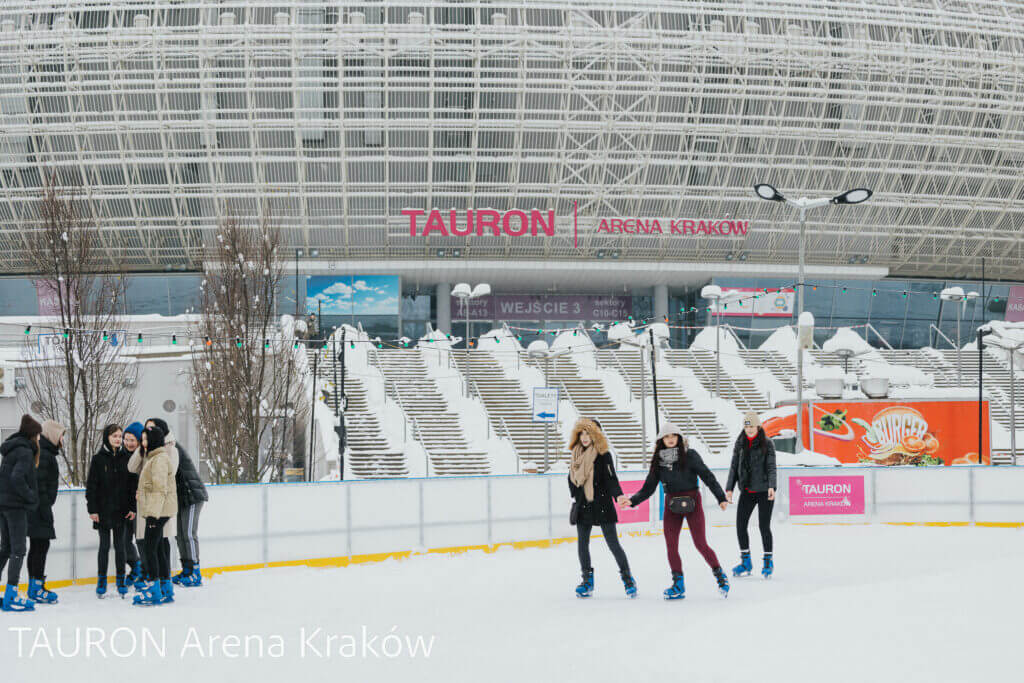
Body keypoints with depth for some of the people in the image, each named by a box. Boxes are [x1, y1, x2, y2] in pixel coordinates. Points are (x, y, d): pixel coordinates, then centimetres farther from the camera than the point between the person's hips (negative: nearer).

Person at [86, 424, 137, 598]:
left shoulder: (126, 458, 5)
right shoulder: (98, 459, -2)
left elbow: (132, 484, 7)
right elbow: (91, 485, -2)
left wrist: (133, 507, 0)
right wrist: (92, 509, -7)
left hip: (122, 510, 2)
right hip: (103, 510, -2)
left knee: (120, 546, 5)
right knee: (104, 546, 3)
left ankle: (121, 581, 12)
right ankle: (101, 581, 11)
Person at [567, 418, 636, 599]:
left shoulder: (603, 455, -9)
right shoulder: (577, 455, 8)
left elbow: (611, 478, -16)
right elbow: (572, 479, 19)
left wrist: (618, 495, -30)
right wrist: (575, 498, 14)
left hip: (602, 505, -5)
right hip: (582, 507, 5)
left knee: (613, 543, -4)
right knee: (582, 543, 6)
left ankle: (627, 578, 8)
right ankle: (587, 581, 19)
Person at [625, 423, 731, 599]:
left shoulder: (689, 455, -6)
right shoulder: (658, 460, 5)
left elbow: (707, 476, -7)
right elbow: (648, 487, 8)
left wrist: (721, 497, -14)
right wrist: (632, 501, -5)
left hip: (692, 502, -4)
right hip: (671, 505, 4)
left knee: (701, 544, -7)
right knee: (671, 546, 1)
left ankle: (719, 575, 11)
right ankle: (678, 585, 12)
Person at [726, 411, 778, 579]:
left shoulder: (767, 444, -4)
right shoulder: (740, 444, 8)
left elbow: (771, 467, -8)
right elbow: (734, 467, 11)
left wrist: (771, 486, -22)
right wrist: (729, 488, 5)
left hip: (764, 491, -4)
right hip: (747, 491, 4)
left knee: (764, 526, -3)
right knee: (740, 525, 0)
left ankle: (768, 562, 12)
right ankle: (745, 562, 14)